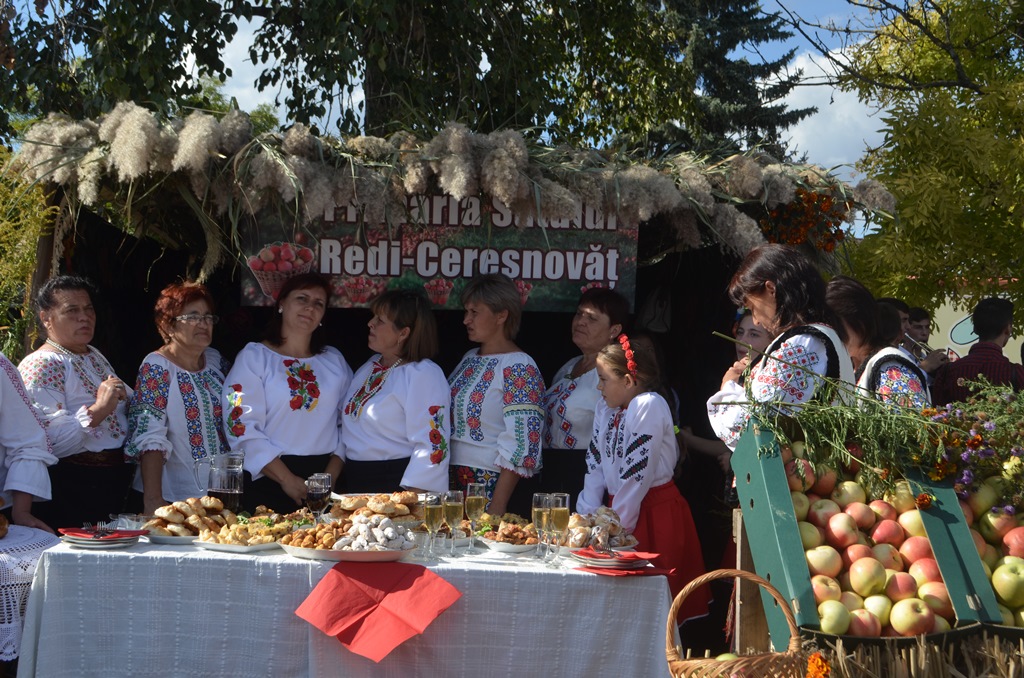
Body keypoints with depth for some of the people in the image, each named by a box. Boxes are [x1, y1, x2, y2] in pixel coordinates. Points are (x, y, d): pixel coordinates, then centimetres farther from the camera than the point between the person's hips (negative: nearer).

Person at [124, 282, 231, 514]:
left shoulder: (215, 360, 7)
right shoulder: (157, 367, -11)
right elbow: (150, 439, -19)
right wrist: (153, 500, -26)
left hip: (219, 495, 6)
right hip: (171, 498, -6)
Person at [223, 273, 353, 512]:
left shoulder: (335, 360, 13)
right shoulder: (253, 356, 1)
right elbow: (241, 426, -8)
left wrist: (332, 474, -6)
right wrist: (287, 480, -14)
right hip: (268, 482, -3)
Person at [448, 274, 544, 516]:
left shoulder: (519, 368, -13)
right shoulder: (470, 358, 12)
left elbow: (521, 447, -19)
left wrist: (497, 507, -22)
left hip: (496, 487, -7)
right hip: (455, 483, 7)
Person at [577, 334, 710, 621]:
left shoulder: (649, 406, -17)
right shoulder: (605, 408, 10)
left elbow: (637, 473, -20)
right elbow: (595, 464, 9)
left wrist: (618, 526, -16)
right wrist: (586, 516, 2)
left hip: (653, 515, -8)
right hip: (618, 507, 8)